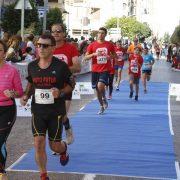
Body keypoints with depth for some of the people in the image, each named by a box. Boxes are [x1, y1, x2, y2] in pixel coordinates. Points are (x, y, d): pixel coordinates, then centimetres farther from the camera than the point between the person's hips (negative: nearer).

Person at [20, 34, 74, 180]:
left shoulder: (61, 66, -11)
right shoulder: (32, 66, 0)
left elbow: (71, 85, 0)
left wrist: (60, 92, -19)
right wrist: (26, 96, 0)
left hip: (56, 111, -2)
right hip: (38, 110, 2)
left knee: (54, 145, 8)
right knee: (39, 143, -7)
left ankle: (64, 149, 47)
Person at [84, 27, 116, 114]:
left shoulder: (109, 45, 3)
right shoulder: (92, 45, 1)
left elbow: (115, 55, 16)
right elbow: (85, 58, 0)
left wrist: (110, 56, -7)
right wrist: (94, 54, -17)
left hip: (105, 69, -2)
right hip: (95, 70, 2)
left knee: (100, 86, -24)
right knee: (97, 89, 9)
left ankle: (104, 98, 6)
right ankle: (102, 106, 26)